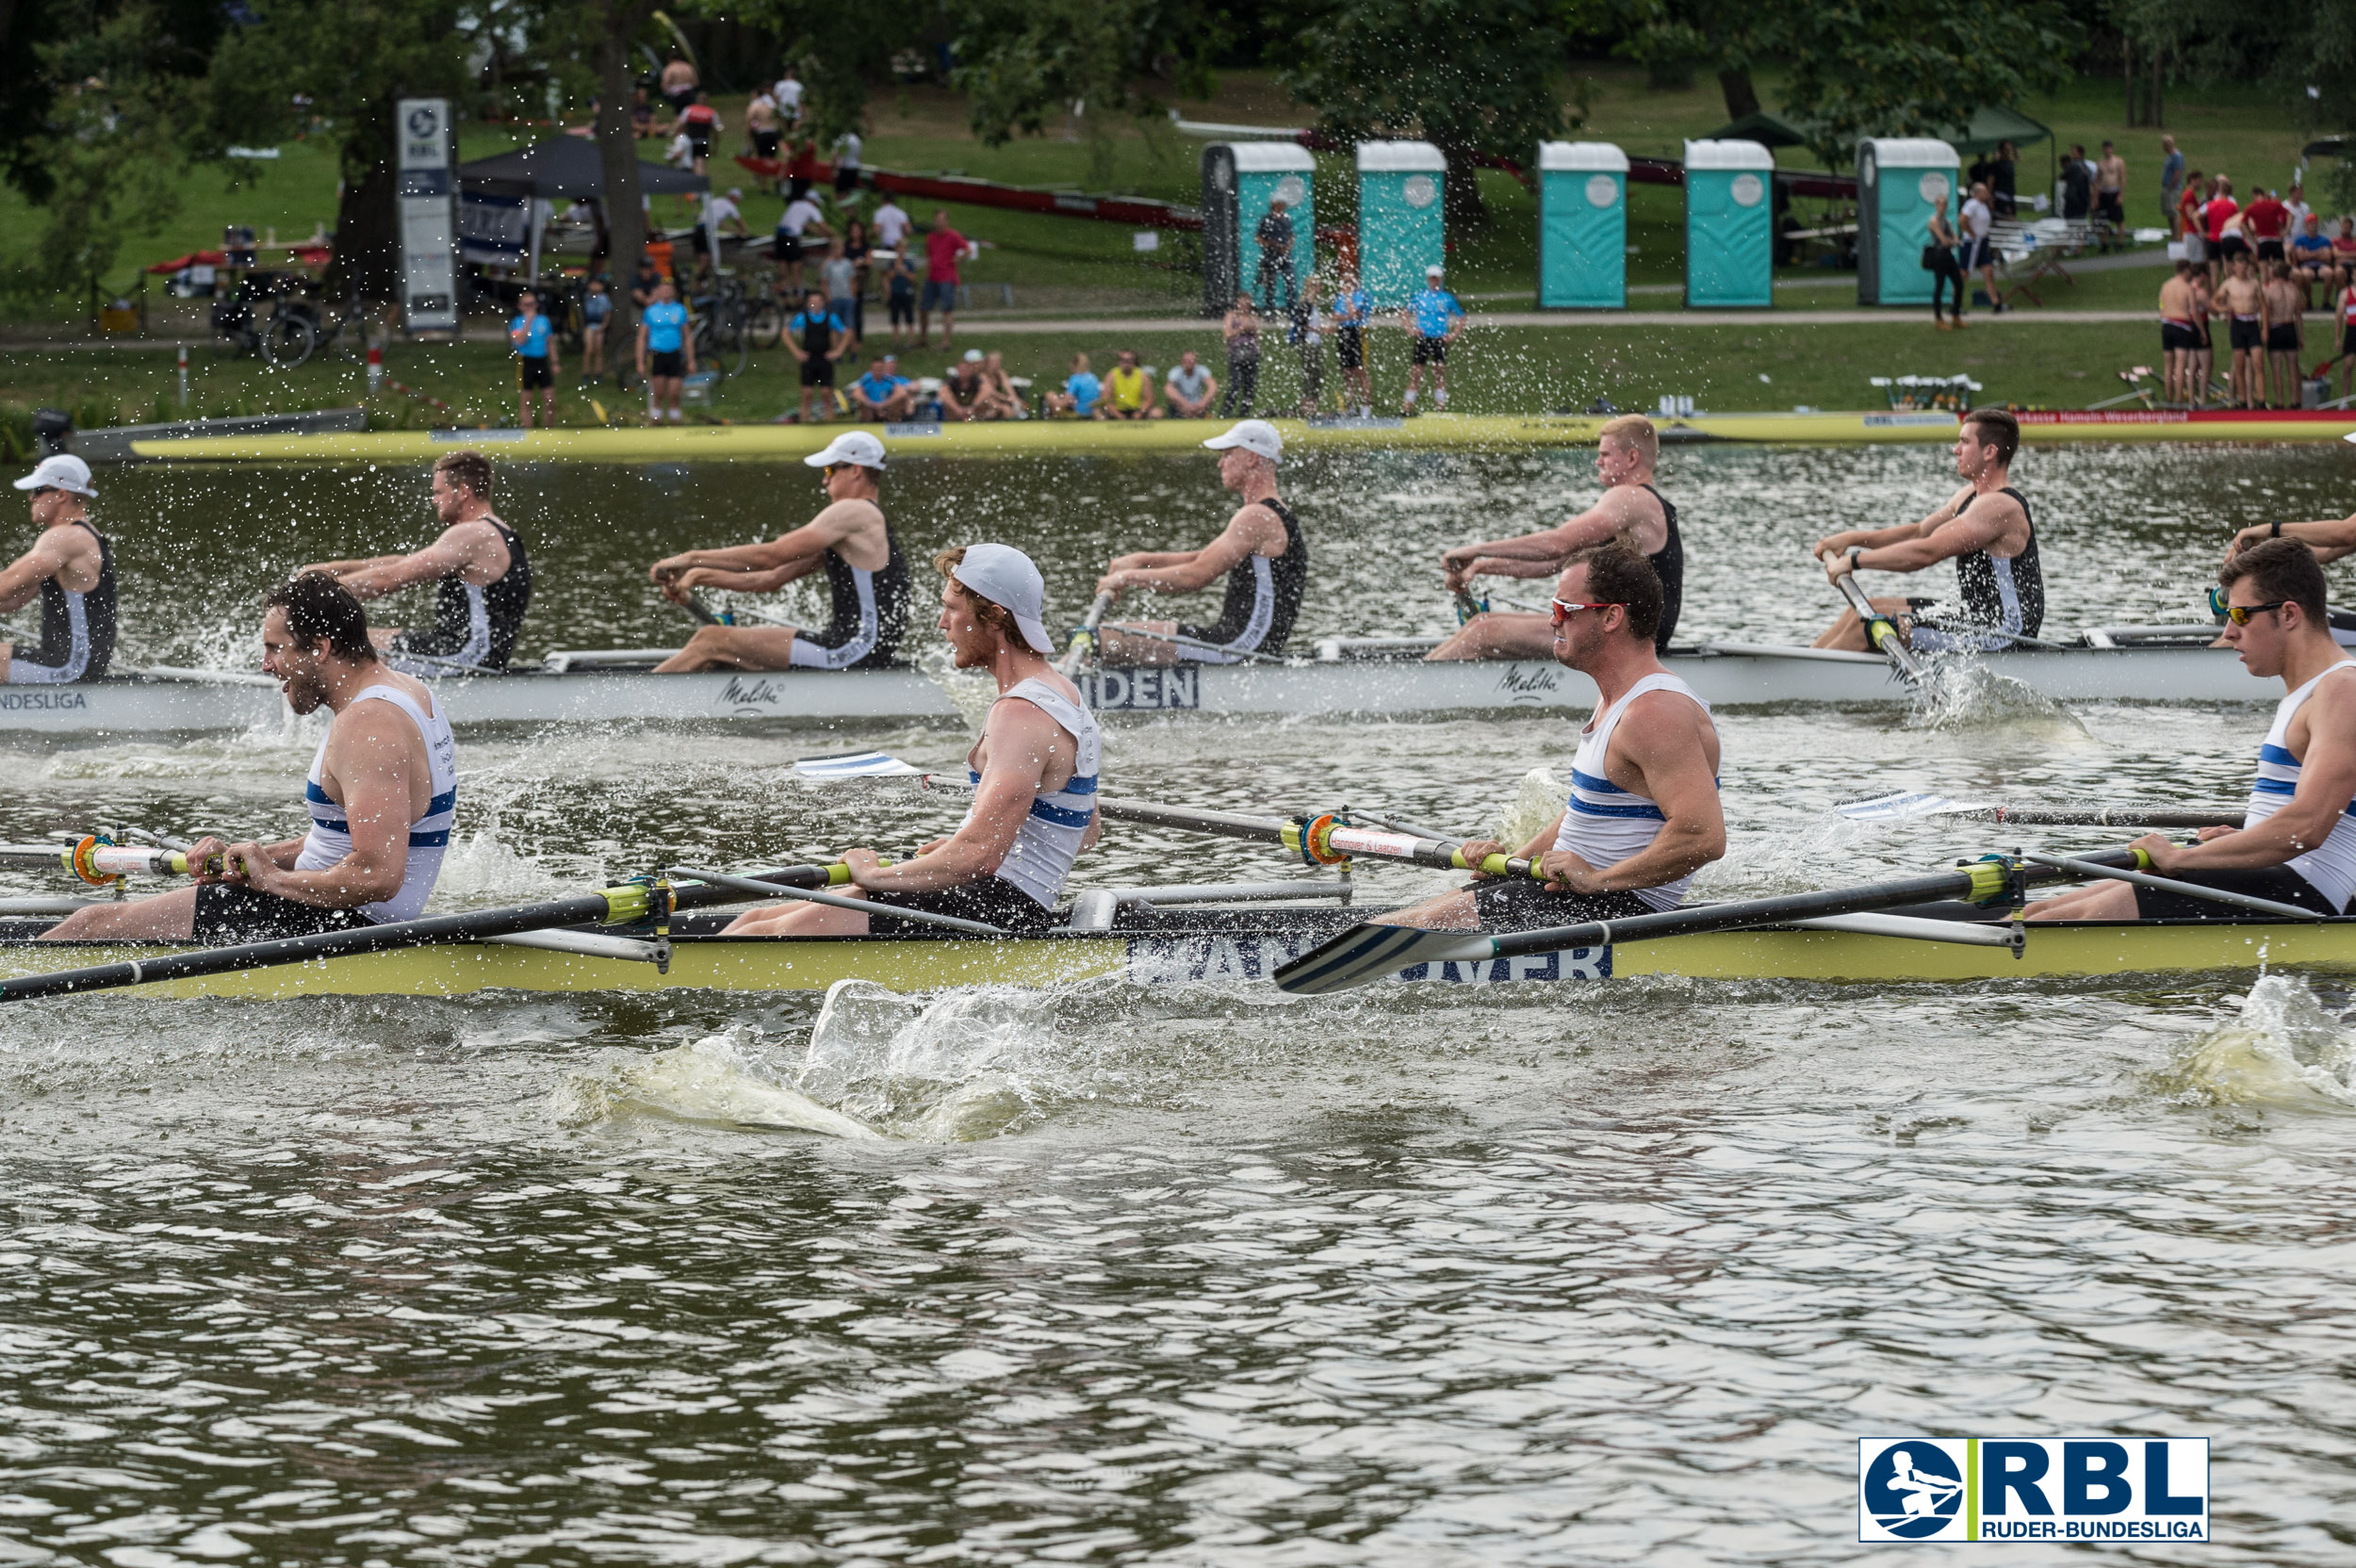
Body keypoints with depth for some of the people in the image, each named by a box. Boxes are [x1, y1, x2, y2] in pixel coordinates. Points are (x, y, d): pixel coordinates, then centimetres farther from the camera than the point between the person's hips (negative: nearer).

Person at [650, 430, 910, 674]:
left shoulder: (855, 512, -12)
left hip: (855, 654, -10)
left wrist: (691, 558, -10)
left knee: (711, 641, -10)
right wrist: (700, 576, 9)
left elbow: (770, 555, -15)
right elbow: (773, 578, 18)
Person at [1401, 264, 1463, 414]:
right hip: (1422, 339, 0)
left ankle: (1440, 406, 5)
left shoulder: (1447, 298, 5)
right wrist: (1410, 329, -1)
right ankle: (1406, 407, -1)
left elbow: (1461, 318, 12)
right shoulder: (1419, 297, 5)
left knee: (1440, 373, 0)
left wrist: (1453, 334, 0)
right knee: (1415, 373, -3)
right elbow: (1404, 314, 13)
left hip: (1440, 340, 0)